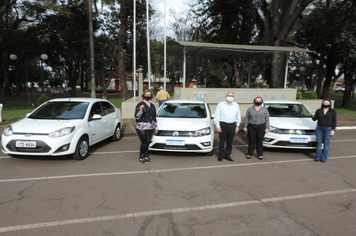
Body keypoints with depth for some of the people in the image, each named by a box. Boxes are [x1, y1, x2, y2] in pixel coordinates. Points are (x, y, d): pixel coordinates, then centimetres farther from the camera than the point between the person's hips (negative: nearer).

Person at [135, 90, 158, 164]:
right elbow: (137, 116, -10)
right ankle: (141, 157, 9)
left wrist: (156, 127, 19)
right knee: (144, 142, -6)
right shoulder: (140, 104, -5)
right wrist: (141, 110, -28)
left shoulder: (152, 105, 14)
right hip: (142, 128, -6)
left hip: (150, 127, 6)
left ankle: (146, 156, 23)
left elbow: (154, 117, 20)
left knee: (147, 142, 9)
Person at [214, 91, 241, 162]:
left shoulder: (236, 105, 13)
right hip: (223, 125, -3)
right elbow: (216, 116, 0)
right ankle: (221, 155, 13)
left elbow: (238, 116, 18)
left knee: (230, 142, 8)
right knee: (222, 141, 1)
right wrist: (217, 126, -6)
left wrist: (237, 126, 11)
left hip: (232, 125, 3)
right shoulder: (220, 105, 3)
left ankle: (227, 155, 20)